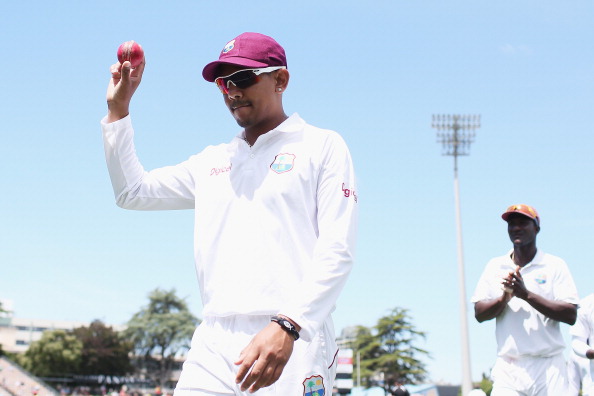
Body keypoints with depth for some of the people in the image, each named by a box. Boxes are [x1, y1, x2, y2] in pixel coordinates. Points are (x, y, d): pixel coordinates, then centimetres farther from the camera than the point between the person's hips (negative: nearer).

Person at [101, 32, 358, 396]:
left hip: (294, 342, -4)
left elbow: (337, 251, -5)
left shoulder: (322, 146, 6)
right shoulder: (212, 161, 23)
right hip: (214, 346, 5)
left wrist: (287, 328, -18)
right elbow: (133, 192, 25)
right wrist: (118, 108, 18)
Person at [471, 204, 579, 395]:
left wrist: (527, 294, -16)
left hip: (549, 367, -2)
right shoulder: (495, 266, 12)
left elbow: (571, 315, -6)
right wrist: (505, 298, -12)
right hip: (507, 369, 2)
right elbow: (479, 314, 7)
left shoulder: (555, 265, 4)